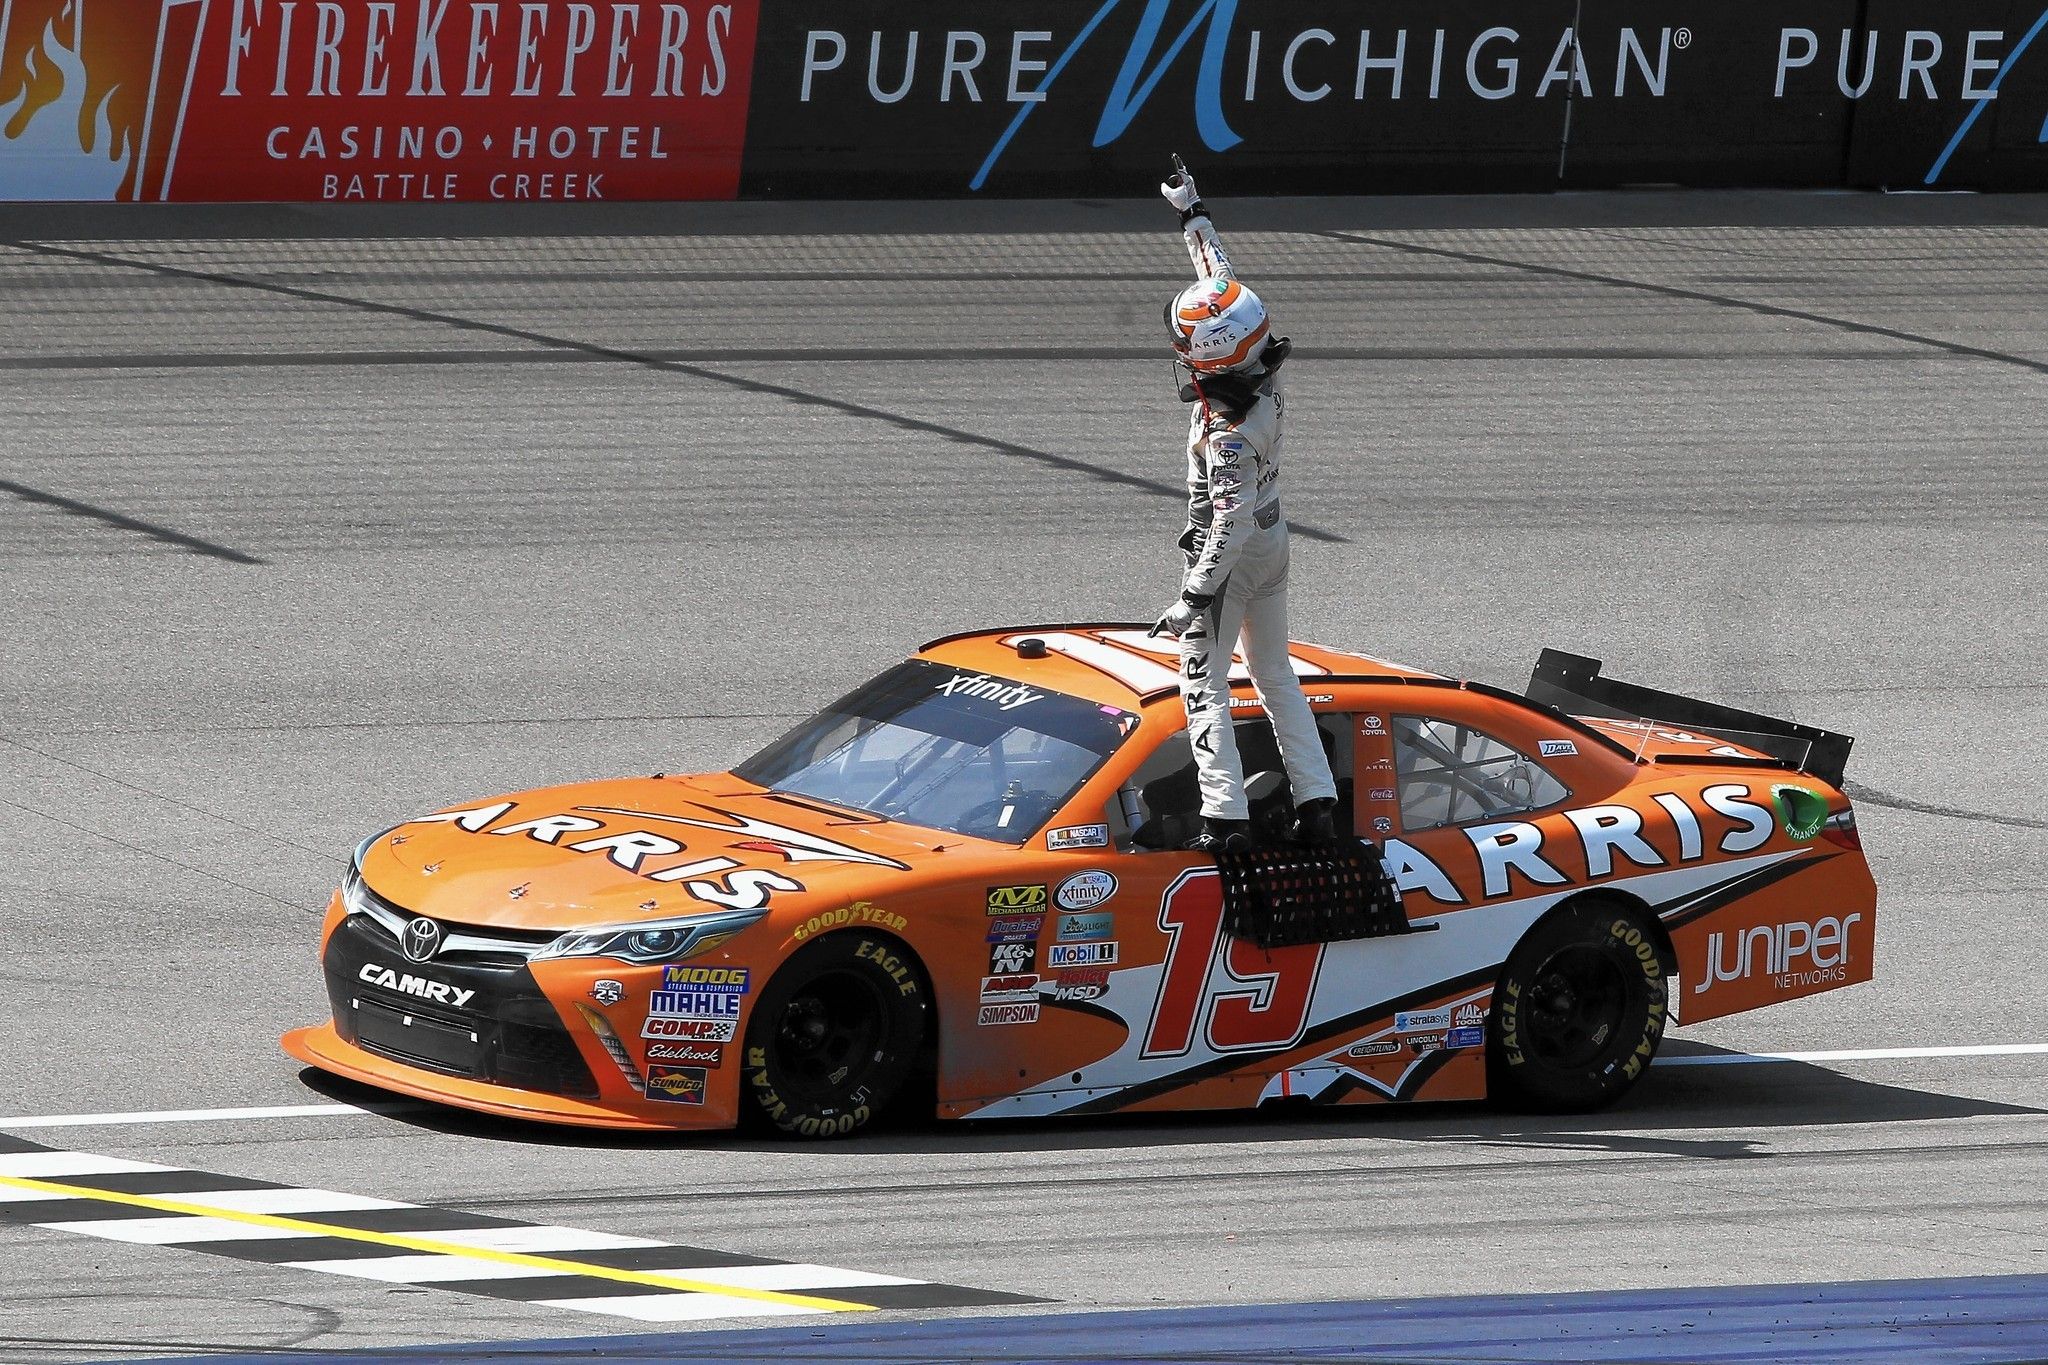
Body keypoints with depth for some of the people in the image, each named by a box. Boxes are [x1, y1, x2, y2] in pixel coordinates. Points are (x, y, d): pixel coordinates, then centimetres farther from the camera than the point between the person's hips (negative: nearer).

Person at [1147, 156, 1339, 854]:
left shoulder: (1229, 433, -34)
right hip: (1272, 541, 9)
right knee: (1277, 674, 17)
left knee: (1205, 684, 1)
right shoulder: (1264, 373, -11)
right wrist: (1192, 214, 12)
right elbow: (1220, 276, 2)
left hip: (1232, 558, -9)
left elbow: (1232, 524, -32)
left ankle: (1225, 816, -3)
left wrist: (1194, 597, -26)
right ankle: (1317, 801, 16)